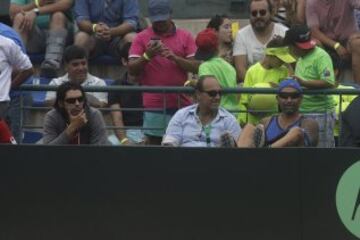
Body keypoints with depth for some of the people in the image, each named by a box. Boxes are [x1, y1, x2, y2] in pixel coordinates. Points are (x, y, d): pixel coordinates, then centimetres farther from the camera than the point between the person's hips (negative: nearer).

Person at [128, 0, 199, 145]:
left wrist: (174, 57, -14)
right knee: (154, 144, -1)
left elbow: (196, 67, 1)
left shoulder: (185, 37, 8)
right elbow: (132, 69, 0)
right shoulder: (141, 38, 5)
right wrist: (147, 56, -17)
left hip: (181, 104, 1)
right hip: (154, 104, -1)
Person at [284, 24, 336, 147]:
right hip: (302, 113, 9)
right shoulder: (300, 59, 16)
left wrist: (303, 83, -29)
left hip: (319, 113, -9)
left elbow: (329, 83, -24)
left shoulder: (321, 56, -13)